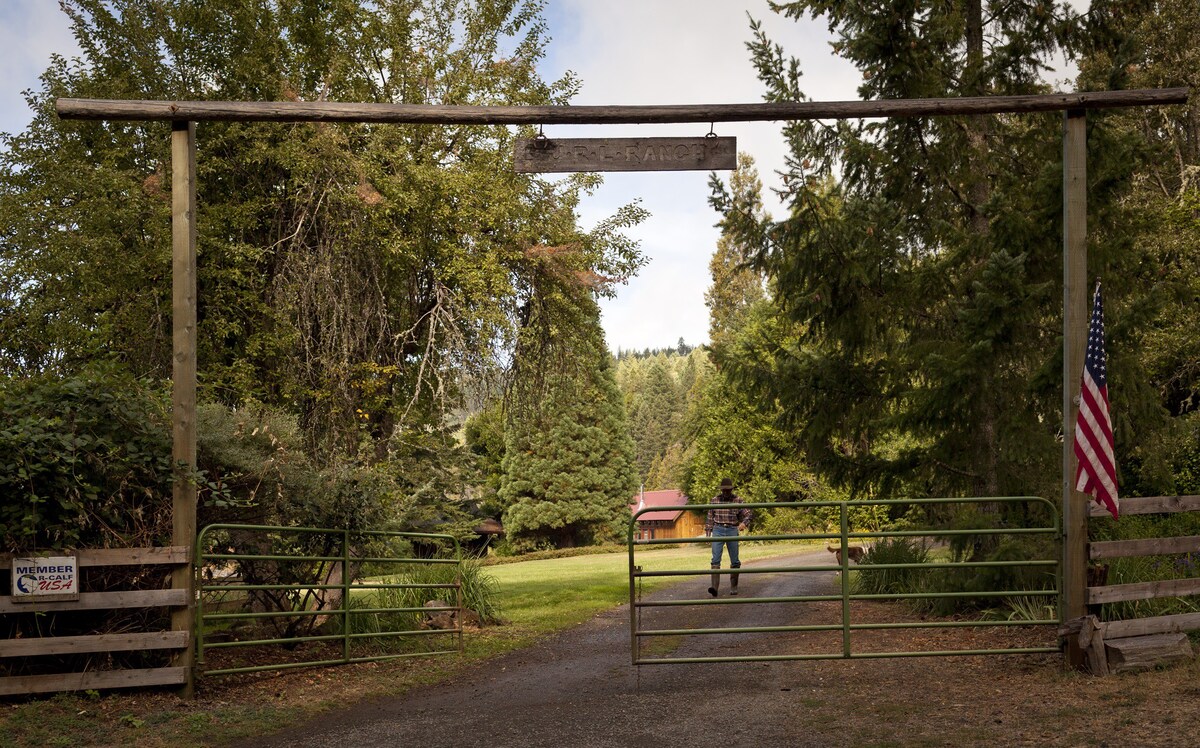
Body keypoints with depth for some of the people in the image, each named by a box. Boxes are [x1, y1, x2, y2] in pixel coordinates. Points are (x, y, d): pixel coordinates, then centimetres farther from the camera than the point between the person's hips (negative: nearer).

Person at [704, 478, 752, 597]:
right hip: (718, 531, 0)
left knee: (734, 561, 5)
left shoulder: (738, 500, 2)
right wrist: (708, 531, 12)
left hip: (732, 531, 0)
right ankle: (715, 587, -20)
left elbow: (748, 513, -2)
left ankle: (733, 587, 19)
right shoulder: (714, 500, 5)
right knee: (715, 559, -13)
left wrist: (744, 523, -22)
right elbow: (710, 517, 12)